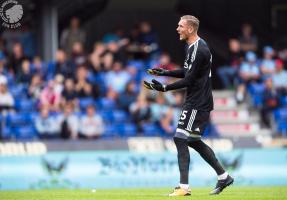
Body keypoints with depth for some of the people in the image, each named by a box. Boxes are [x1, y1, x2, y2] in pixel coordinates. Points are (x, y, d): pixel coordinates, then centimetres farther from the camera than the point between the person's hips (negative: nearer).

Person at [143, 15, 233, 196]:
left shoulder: (199, 50, -19)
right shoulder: (194, 47, 13)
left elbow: (189, 80, -22)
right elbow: (188, 72, 24)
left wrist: (164, 88, -25)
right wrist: (165, 72, 16)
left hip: (197, 104, -10)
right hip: (196, 102, 10)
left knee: (180, 139, -11)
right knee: (193, 141, 17)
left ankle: (184, 187, -14)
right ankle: (224, 177, 23)